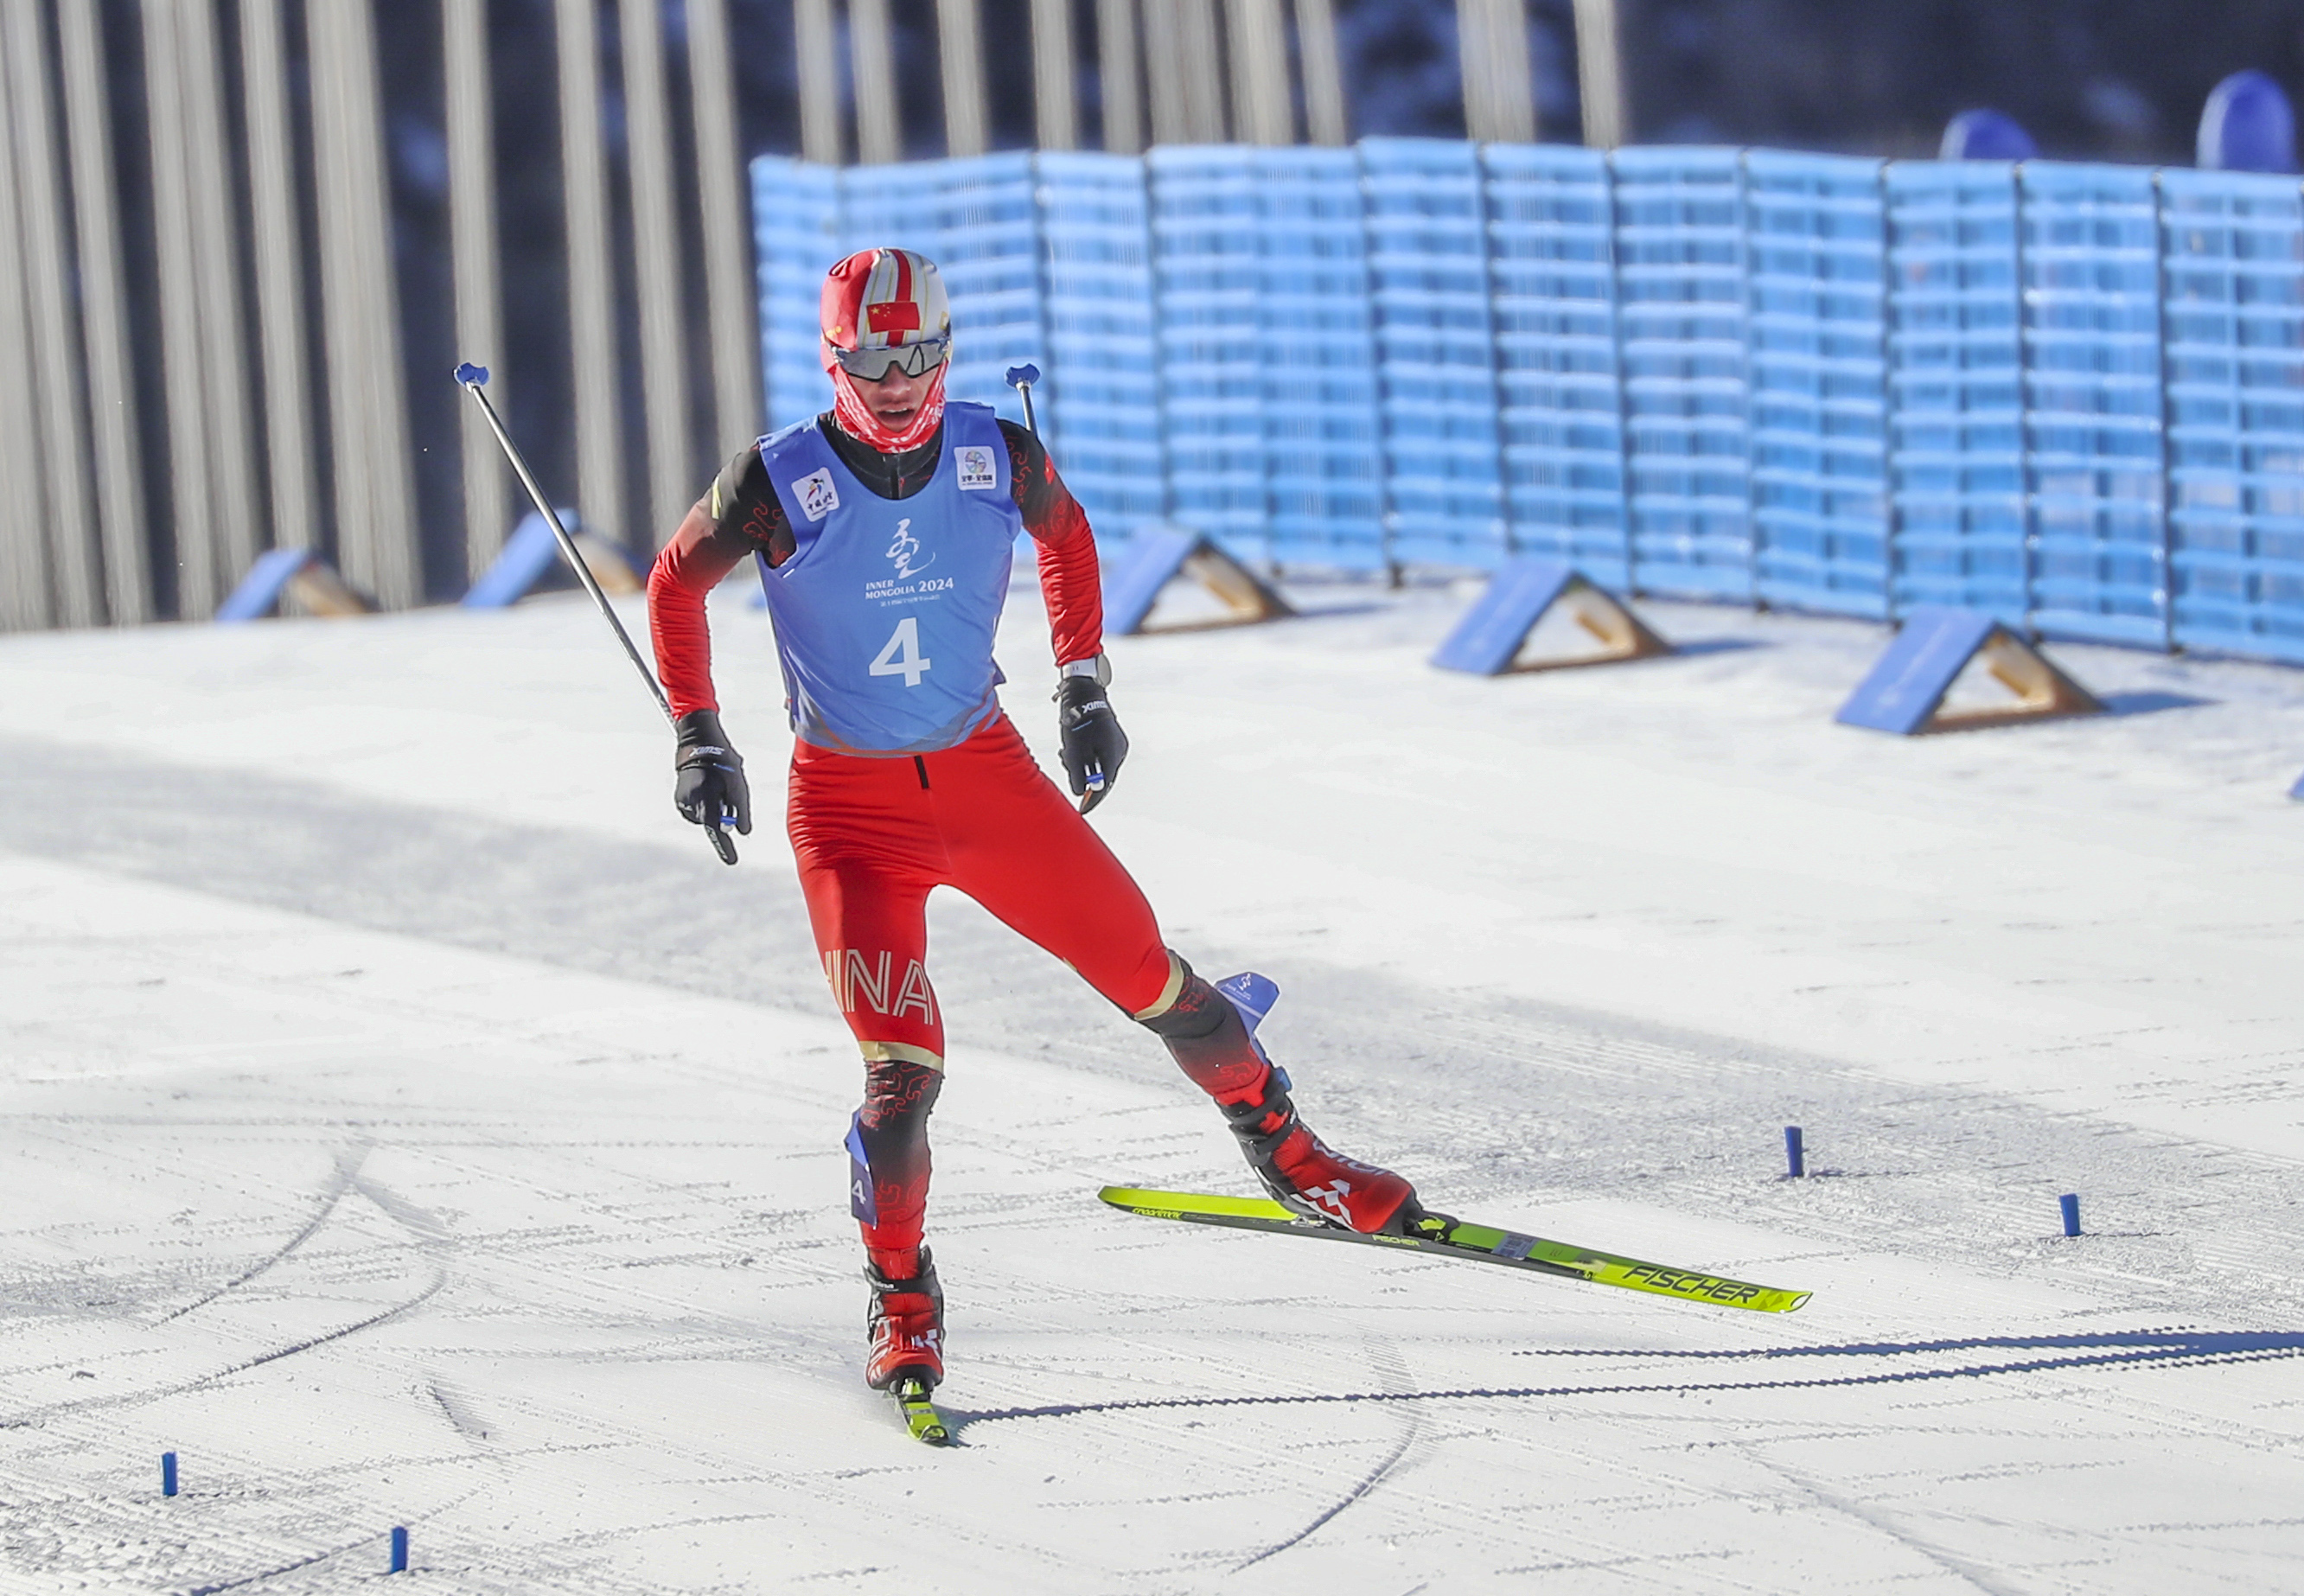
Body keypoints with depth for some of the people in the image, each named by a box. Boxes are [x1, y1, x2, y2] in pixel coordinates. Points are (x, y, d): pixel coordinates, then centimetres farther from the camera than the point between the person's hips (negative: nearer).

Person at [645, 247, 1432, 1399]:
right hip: (848, 804, -3)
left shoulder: (998, 459, -9)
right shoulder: (779, 484, -16)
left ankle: (1284, 1150, 31)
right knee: (902, 1066, -14)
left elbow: (1064, 532, 15)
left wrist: (1084, 682, 10)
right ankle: (901, 1299, 8)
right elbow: (676, 585, 2)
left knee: (1148, 977, 5)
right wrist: (700, 740, 1)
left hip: (989, 776, 3)